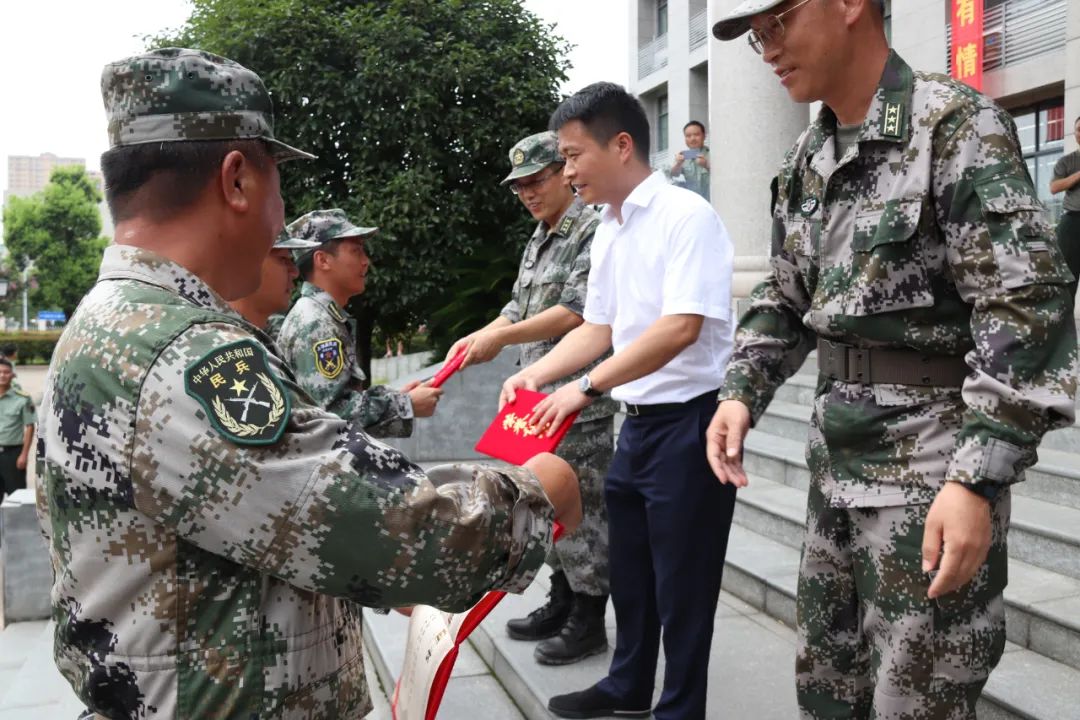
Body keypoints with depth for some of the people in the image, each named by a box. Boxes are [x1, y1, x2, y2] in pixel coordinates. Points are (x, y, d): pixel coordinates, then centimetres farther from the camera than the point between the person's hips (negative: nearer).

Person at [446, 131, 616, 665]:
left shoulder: (592, 232, -10)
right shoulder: (538, 240, 18)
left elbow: (577, 313, -19)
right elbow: (519, 308, 18)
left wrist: (502, 337, -21)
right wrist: (477, 337, 0)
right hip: (540, 398, 9)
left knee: (581, 508, -1)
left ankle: (589, 621, 11)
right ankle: (561, 603, 30)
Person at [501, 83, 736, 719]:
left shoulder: (686, 216, -16)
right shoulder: (608, 232, 10)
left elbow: (682, 328, -26)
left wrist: (586, 388, -25)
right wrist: (536, 374, 1)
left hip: (689, 420, -9)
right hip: (638, 421, 9)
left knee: (681, 578, 4)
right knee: (629, 566, 20)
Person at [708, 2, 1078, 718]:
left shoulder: (957, 124, -13)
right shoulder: (807, 160, 10)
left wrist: (977, 481, -24)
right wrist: (742, 393, 1)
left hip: (933, 457, -7)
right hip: (837, 452, 7)